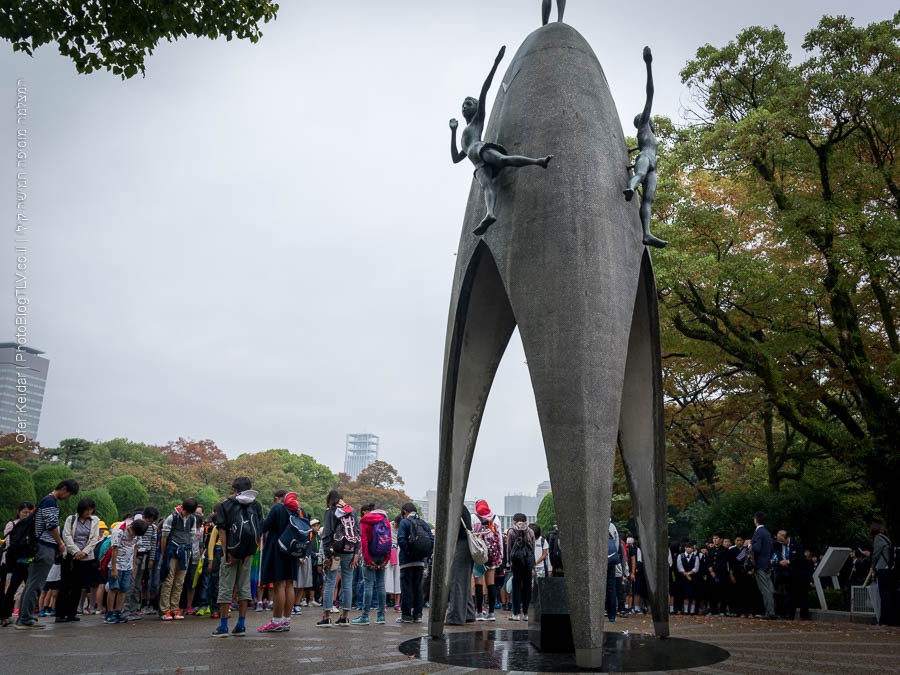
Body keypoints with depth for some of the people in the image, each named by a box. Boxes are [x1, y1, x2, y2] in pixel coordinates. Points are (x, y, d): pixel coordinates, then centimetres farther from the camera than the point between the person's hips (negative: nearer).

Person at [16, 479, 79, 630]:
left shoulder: (49, 501, 21)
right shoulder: (50, 502, -12)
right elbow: (51, 525, -16)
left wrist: (59, 541, 14)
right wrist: (60, 543, -4)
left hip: (39, 547, 10)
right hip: (45, 549, -10)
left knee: (31, 583, 11)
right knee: (35, 585, -8)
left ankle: (23, 618, 15)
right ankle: (26, 619, -7)